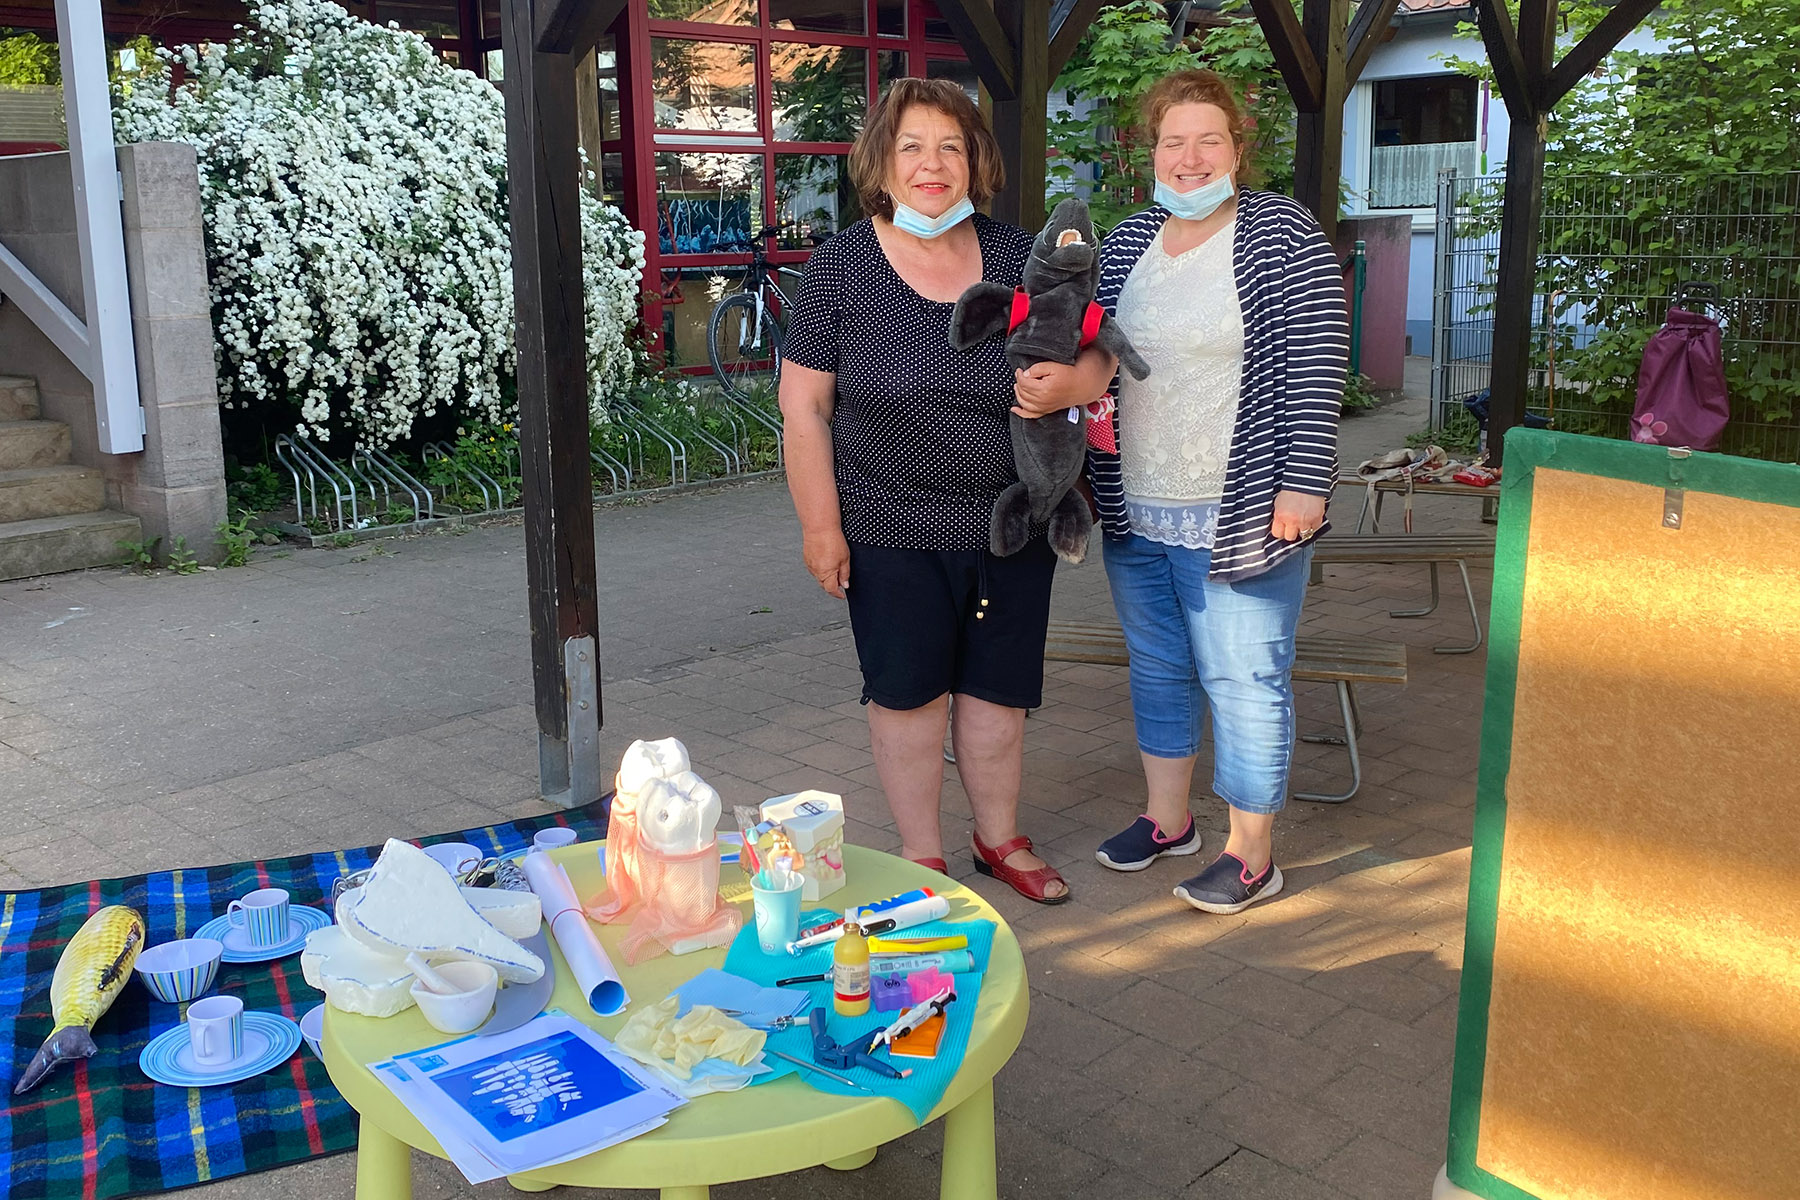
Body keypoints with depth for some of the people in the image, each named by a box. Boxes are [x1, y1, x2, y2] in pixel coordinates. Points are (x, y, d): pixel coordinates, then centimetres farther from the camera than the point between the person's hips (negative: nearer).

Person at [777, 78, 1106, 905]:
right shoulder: (842, 265, -5)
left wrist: (1072, 380, -16)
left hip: (1011, 526, 3)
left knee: (998, 687, 14)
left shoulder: (1017, 256, 2)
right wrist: (820, 524, -8)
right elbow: (803, 403, -5)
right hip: (891, 532, -2)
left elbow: (1095, 354, 8)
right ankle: (921, 857, 27)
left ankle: (999, 839, 35)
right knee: (907, 691, 9)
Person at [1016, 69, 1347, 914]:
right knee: (1157, 667, 17)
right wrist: (1091, 464, 7)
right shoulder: (1127, 242, 10)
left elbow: (1315, 367, -12)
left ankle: (1252, 855, 15)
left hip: (1239, 515, -6)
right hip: (1134, 511, 6)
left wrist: (1303, 484, -16)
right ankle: (1167, 820, 33)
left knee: (1243, 679, 1)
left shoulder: (1280, 235, -7)